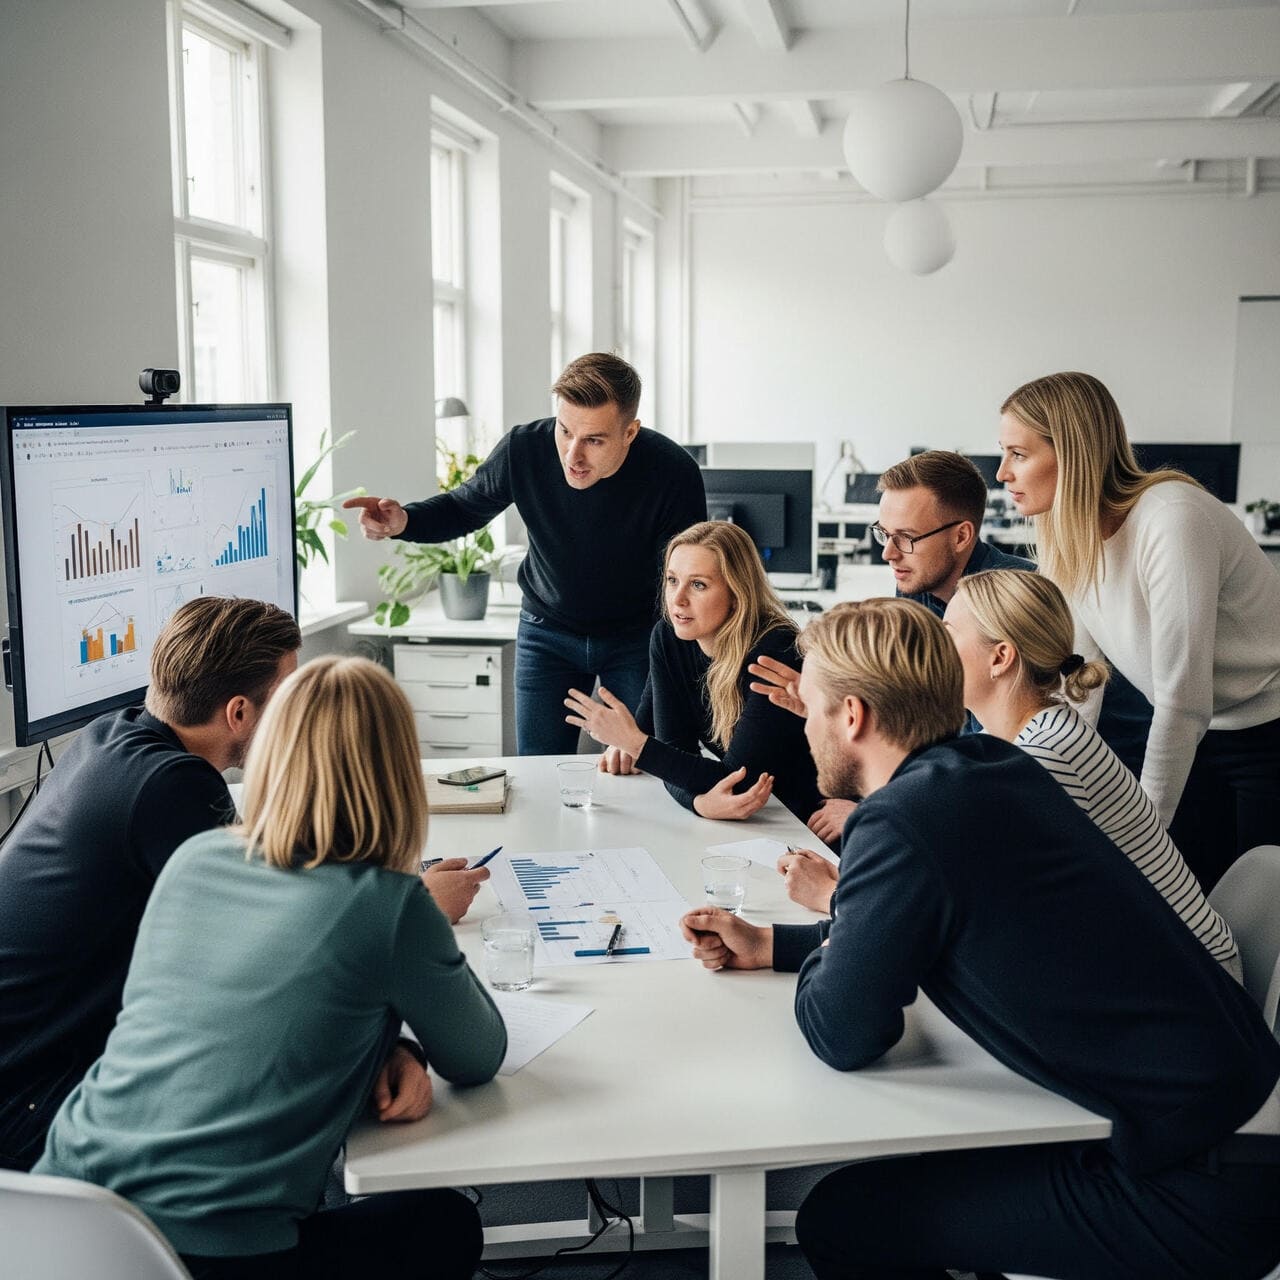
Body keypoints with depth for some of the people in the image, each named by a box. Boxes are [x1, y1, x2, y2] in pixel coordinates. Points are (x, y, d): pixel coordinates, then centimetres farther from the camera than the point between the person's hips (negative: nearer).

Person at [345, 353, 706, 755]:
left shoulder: (674, 473, -27)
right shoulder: (524, 449, -22)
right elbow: (464, 508, 0)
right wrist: (404, 521, -24)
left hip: (637, 637, -1)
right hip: (547, 631, 2)